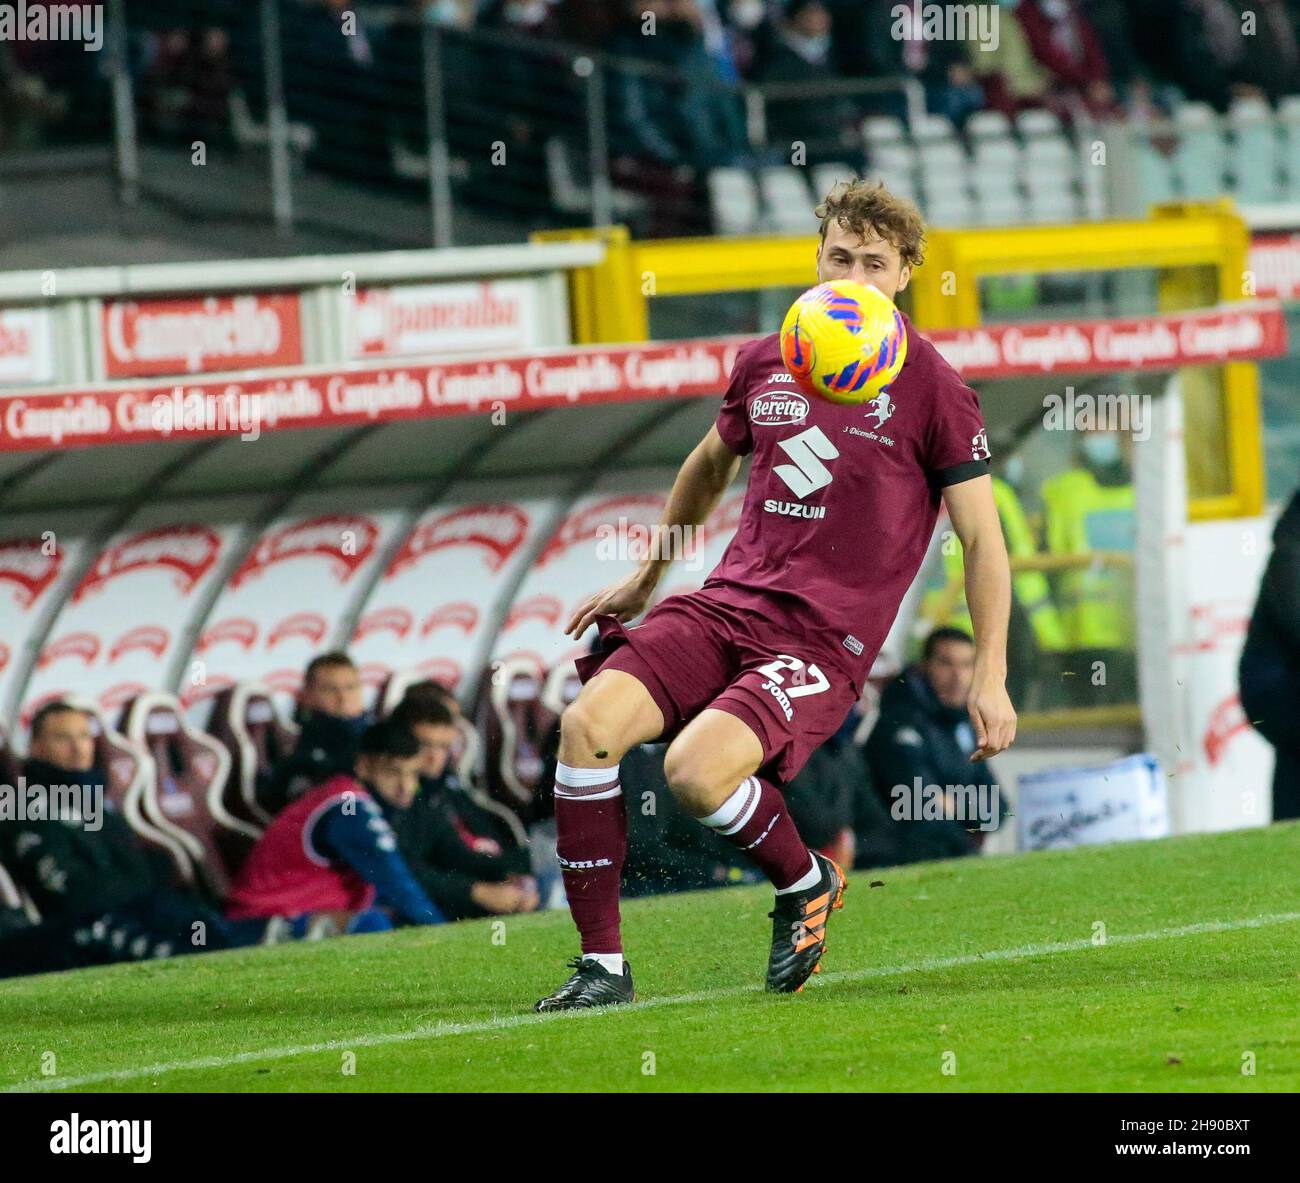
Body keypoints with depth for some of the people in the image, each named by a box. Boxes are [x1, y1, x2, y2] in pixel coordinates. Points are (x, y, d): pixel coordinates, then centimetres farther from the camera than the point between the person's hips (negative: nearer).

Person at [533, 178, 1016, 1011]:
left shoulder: (933, 392, -3)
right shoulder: (765, 363, 11)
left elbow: (983, 541, 0)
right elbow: (710, 465, 31)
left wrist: (991, 679, -6)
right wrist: (645, 580, 36)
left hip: (826, 638, -5)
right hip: (727, 604, 5)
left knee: (696, 770, -29)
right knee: (588, 724, -19)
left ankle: (807, 883, 4)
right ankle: (603, 965, -11)